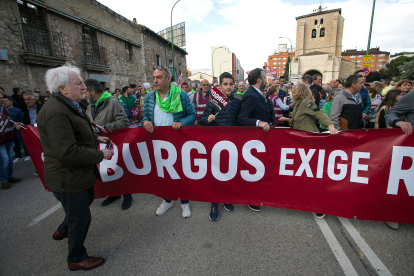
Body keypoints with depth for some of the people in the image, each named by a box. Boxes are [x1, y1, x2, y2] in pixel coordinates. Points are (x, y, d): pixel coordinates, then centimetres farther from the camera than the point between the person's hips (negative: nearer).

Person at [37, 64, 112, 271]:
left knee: (87, 199, 31)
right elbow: (68, 152, -33)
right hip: (68, 178, -11)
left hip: (78, 173, 11)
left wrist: (95, 138, 8)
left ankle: (63, 230, 57)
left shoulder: (67, 105, 8)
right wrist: (100, 155, -23)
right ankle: (76, 259, 33)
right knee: (80, 217, 7)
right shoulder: (57, 112, -28)